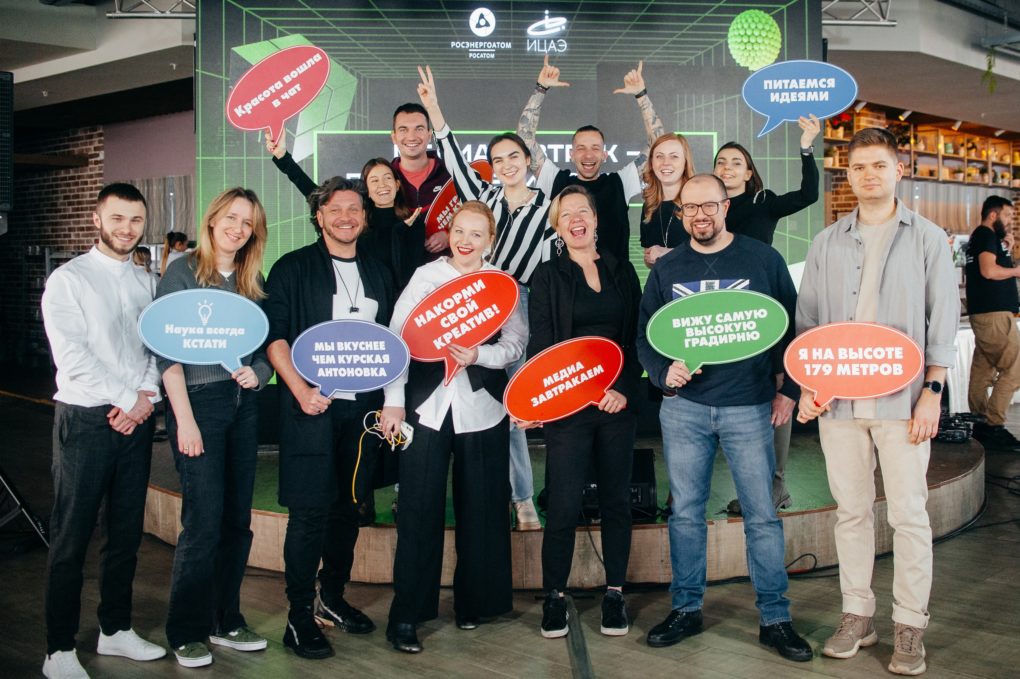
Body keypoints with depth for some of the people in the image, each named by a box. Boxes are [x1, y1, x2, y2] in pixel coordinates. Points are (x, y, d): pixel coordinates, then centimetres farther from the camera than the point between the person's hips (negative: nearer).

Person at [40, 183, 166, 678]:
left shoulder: (147, 282, 11)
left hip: (136, 419, 5)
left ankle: (116, 630, 27)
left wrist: (146, 396, -7)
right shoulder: (68, 280, -5)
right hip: (86, 420, -5)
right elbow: (72, 357, -13)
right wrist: (126, 399, -12)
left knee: (126, 532, 13)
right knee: (72, 537, 1)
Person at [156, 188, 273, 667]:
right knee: (204, 521, -5)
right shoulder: (182, 273, -3)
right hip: (199, 400, -5)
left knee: (238, 519, 9)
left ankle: (226, 621, 23)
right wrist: (184, 419, -14)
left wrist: (258, 372, -6)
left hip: (243, 403, 6)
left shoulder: (253, 280, 12)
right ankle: (187, 632, 11)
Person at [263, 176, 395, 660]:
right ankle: (299, 614, 7)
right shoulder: (294, 268, 0)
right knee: (311, 509, -4)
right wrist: (300, 389, -17)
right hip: (313, 405, -5)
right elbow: (273, 334, -6)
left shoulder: (378, 272, 14)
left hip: (363, 406, 5)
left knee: (348, 505, 12)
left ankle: (333, 596, 28)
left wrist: (389, 397, 7)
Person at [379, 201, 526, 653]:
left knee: (480, 508, 8)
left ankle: (474, 602, 25)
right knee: (419, 509, -1)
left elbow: (515, 343, -1)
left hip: (481, 408, 1)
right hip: (426, 406, -1)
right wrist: (392, 401, -7)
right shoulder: (425, 276, 3)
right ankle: (406, 615, 9)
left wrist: (479, 355, -18)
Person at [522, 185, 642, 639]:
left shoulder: (622, 271, 11)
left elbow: (638, 338, 9)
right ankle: (554, 597, 11)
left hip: (619, 403, 3)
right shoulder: (547, 277, 4)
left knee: (617, 500, 8)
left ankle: (614, 595, 20)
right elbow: (541, 346, -2)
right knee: (563, 505, -4)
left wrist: (625, 388, -6)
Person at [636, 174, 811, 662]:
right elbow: (644, 334, 9)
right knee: (685, 512, 9)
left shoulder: (763, 260, 1)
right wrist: (663, 372, -10)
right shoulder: (666, 269, 7)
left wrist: (789, 391, 1)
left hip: (749, 407, -2)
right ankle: (686, 608, 23)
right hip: (683, 407, 2)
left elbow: (791, 327, 5)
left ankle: (775, 618, 16)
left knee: (762, 515, 3)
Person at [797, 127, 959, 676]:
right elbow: (807, 321, 12)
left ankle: (910, 627, 14)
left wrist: (932, 391, -7)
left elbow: (943, 319, 1)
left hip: (901, 400, -2)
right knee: (851, 511, 9)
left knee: (909, 515, 2)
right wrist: (807, 384, 1)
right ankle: (856, 615, 21)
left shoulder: (927, 238, 5)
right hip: (838, 400, 3)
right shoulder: (826, 244, 12)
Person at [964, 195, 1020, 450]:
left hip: (983, 314, 11)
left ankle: (981, 424, 14)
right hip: (994, 313, -11)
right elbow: (989, 270, -23)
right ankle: (994, 426, -12)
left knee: (983, 370, 10)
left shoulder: (981, 237, 22)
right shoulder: (986, 236, -9)